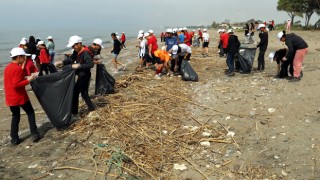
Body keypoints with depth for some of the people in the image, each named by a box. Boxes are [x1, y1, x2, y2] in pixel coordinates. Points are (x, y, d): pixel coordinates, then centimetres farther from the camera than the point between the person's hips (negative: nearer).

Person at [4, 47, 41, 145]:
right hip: (20, 96, -8)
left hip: (10, 98, 8)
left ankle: (14, 139, 18)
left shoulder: (7, 67, 11)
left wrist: (24, 78, 12)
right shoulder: (18, 68, -18)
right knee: (30, 113, 10)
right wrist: (28, 80, -18)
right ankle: (34, 134, 10)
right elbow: (16, 85, -23)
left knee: (15, 116, 17)